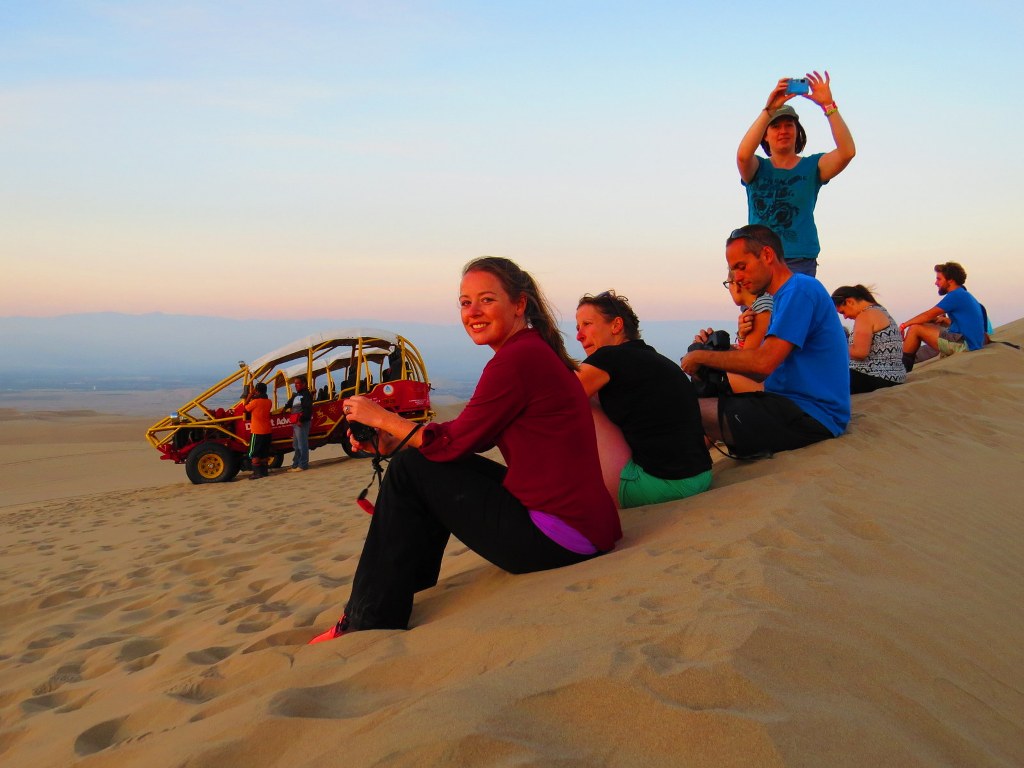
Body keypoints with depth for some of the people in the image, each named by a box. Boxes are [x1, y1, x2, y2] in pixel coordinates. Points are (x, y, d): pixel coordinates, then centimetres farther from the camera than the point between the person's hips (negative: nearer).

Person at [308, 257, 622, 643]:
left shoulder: (518, 357, -16)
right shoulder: (535, 351, 14)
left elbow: (454, 443, -11)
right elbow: (467, 437, 16)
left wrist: (382, 418, 3)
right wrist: (391, 437, 8)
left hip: (557, 537, -10)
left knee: (411, 469, -3)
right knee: (436, 466, 19)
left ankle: (370, 622, 8)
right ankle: (408, 588, 27)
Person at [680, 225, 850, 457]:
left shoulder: (800, 289, -12)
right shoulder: (786, 295, 20)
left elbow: (764, 362, -21)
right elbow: (762, 372, 15)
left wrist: (702, 357, -9)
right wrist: (715, 352, 1)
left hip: (811, 417, -11)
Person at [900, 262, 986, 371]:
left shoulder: (956, 296, -12)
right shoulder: (964, 295, 18)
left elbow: (928, 316, -10)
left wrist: (904, 325, 0)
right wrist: (944, 320, 6)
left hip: (964, 345, -10)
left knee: (915, 328, -10)